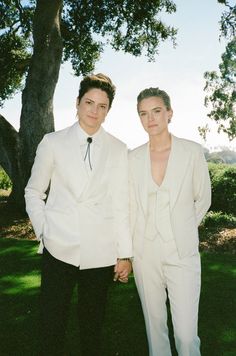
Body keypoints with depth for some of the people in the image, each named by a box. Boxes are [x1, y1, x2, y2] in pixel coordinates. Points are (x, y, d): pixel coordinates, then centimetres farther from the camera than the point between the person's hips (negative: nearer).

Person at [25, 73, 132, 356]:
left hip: (101, 253, 1)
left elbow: (120, 205, 1)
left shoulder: (118, 150, 2)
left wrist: (125, 254, 1)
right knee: (52, 326, 8)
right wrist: (44, 231, -1)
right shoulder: (53, 142, 3)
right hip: (59, 249, 0)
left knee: (93, 327, 15)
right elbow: (33, 192, 9)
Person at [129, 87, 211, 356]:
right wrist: (126, 252, 9)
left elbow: (203, 199, 7)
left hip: (182, 251, -2)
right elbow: (131, 206, 8)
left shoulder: (192, 152, -3)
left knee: (186, 333, -3)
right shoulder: (133, 158, 3)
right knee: (154, 324, 14)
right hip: (145, 252, 2)